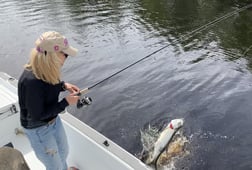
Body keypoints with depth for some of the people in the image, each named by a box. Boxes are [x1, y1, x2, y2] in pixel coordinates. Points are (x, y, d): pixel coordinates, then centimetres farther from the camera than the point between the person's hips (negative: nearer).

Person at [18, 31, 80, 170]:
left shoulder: (45, 69, -13)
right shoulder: (31, 81, -37)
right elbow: (37, 116, -28)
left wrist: (64, 85, -10)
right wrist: (66, 102, -25)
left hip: (54, 120, 8)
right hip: (38, 129, -8)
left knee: (63, 151, 30)